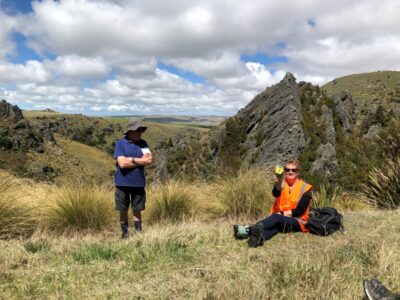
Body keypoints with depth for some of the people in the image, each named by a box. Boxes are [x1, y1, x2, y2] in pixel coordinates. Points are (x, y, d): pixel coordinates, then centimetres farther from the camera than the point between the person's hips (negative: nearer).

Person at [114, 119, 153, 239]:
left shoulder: (143, 143, 4)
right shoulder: (120, 143, -6)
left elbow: (149, 160, -9)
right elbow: (122, 163, -17)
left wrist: (131, 159, -14)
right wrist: (140, 161, -10)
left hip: (138, 183, 2)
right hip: (123, 183, -2)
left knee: (137, 210, 11)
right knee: (123, 210, 10)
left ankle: (138, 233, 23)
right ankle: (125, 234, 25)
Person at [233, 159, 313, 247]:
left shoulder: (305, 188, -1)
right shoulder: (281, 183, 8)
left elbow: (300, 210, -7)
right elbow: (275, 193, -17)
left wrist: (282, 213, -14)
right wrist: (279, 180, -35)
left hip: (297, 222, -3)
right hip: (279, 219, 3)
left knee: (276, 217, -34)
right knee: (275, 224, -34)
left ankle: (248, 230, -55)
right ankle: (260, 237, -66)